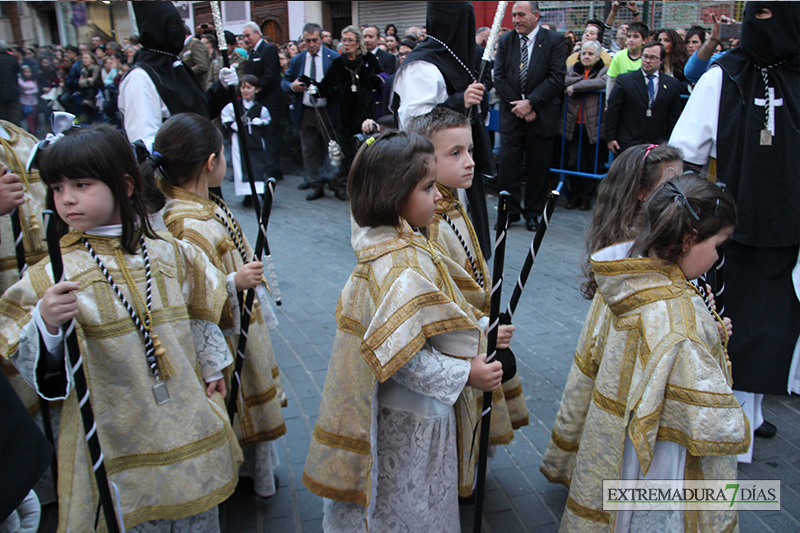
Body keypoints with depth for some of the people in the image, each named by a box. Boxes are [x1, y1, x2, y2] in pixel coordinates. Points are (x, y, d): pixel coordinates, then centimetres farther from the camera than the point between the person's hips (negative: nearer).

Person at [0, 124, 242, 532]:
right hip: (112, 434, -3)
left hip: (186, 419, 3)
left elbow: (201, 314, 14)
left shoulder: (171, 253, 1)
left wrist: (211, 368, 18)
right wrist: (46, 323, -29)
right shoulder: (49, 276, -9)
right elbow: (34, 364, -10)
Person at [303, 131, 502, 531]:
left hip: (394, 409, 8)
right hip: (412, 421, -8)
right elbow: (400, 357, -30)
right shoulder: (405, 270, -30)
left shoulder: (380, 244, -3)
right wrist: (466, 374, -21)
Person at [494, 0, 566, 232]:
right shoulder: (506, 41, 6)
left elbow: (557, 78, -8)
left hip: (542, 116, -1)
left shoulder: (554, 41, -2)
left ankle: (533, 212, 18)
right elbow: (499, 77, 1)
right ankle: (510, 210, 12)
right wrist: (517, 104, -9)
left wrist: (530, 103, -16)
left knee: (538, 167, 5)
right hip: (511, 114, 2)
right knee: (509, 163, 0)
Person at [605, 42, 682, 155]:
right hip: (627, 144, -2)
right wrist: (610, 138, -3)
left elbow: (673, 117, 11)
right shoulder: (624, 80, 2)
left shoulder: (672, 84, 9)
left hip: (658, 145, 2)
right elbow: (612, 111, 1)